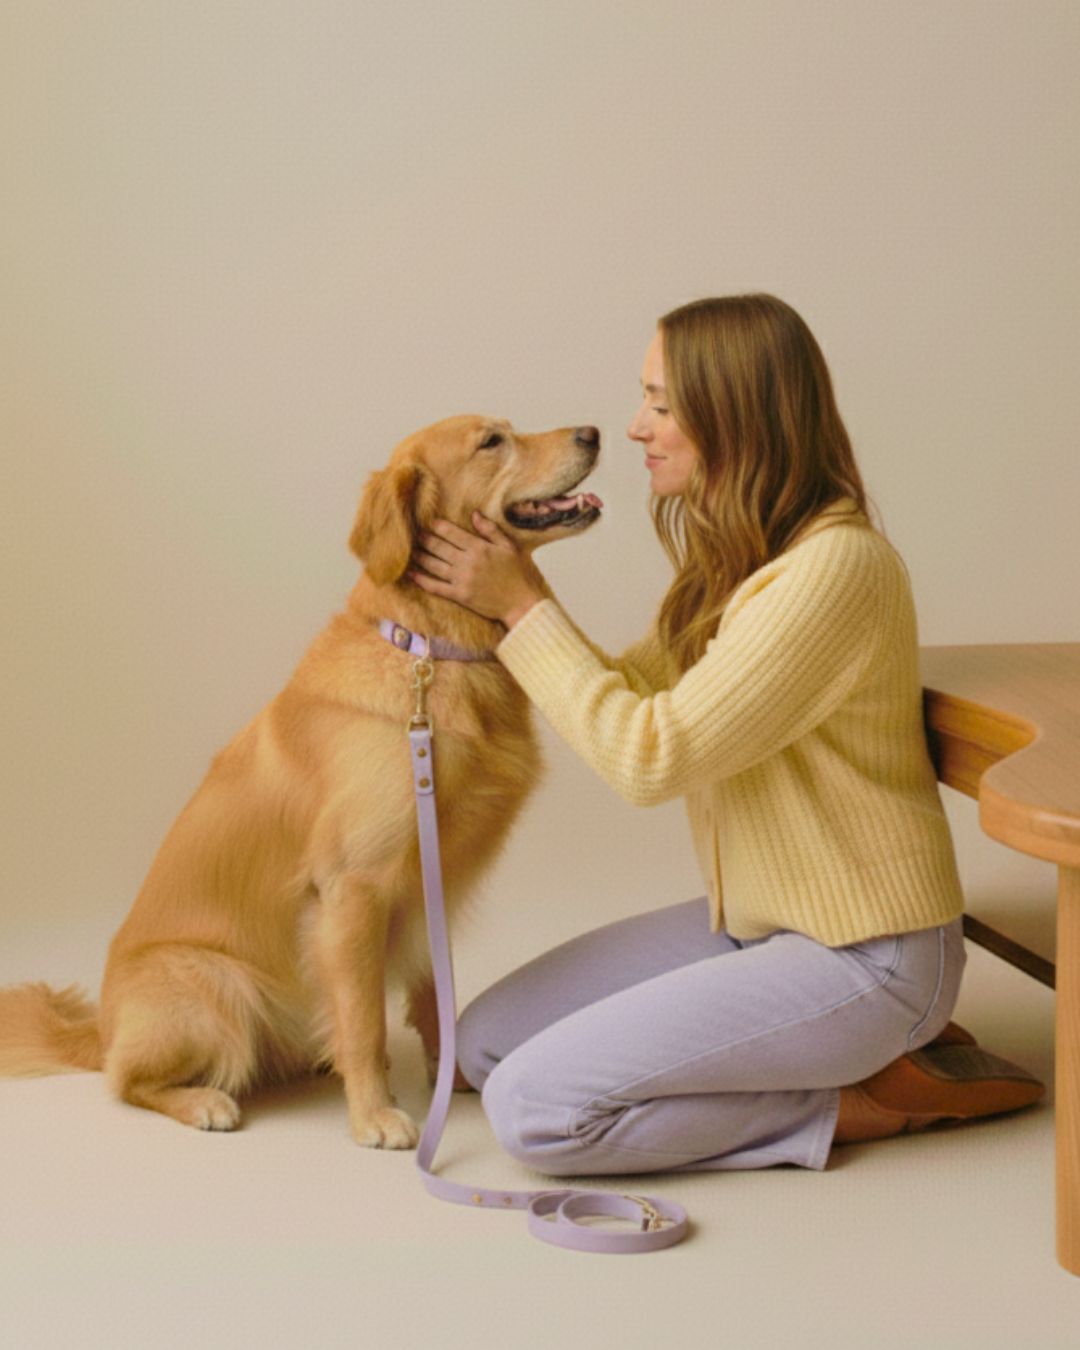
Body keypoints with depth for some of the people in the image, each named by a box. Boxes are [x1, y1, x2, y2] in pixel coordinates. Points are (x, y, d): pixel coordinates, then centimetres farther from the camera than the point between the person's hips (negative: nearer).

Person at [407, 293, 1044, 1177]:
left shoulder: (835, 565, -24)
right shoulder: (731, 555, 8)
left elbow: (651, 758, -24)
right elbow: (629, 694, 9)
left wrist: (526, 606, -17)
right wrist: (507, 597, -1)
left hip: (860, 956, -10)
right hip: (751, 923, 10)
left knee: (533, 1108, -17)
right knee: (486, 1042, 5)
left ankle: (865, 1100, -2)